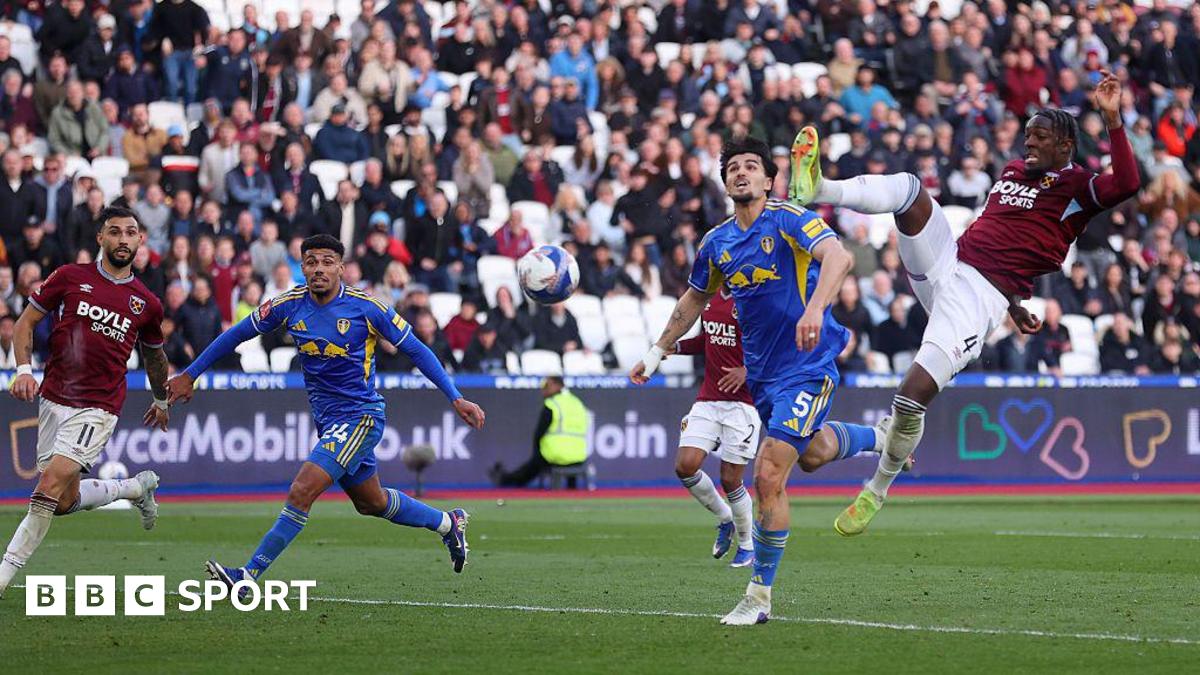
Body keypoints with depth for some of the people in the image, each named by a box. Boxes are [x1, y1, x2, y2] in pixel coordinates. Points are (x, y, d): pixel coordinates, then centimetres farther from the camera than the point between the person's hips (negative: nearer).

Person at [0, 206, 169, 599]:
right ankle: (137, 487, 33)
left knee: (50, 487, -18)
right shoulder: (70, 278, 2)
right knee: (66, 501, 6)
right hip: (53, 400, 2)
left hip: (97, 408, -2)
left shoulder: (147, 304, 5)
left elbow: (154, 356, 24)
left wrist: (161, 401, 36)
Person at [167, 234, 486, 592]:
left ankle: (249, 574, -17)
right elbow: (237, 334, 8)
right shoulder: (290, 305, -4)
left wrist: (456, 398, -10)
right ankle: (447, 523, 44)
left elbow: (415, 350, -7)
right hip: (326, 420, 6)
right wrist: (189, 374, 9)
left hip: (360, 417, -6)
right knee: (370, 502, 21)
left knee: (302, 491, -19)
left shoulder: (366, 307, -15)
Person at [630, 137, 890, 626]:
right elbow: (694, 298, 23)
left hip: (805, 367, -7)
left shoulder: (789, 220, -15)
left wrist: (815, 307, -47)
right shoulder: (717, 243, 6)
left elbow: (838, 256, -32)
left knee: (768, 478, -15)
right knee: (812, 453, 26)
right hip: (761, 373, 8)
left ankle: (760, 595, -4)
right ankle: (879, 436, 58)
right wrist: (657, 352, 23)